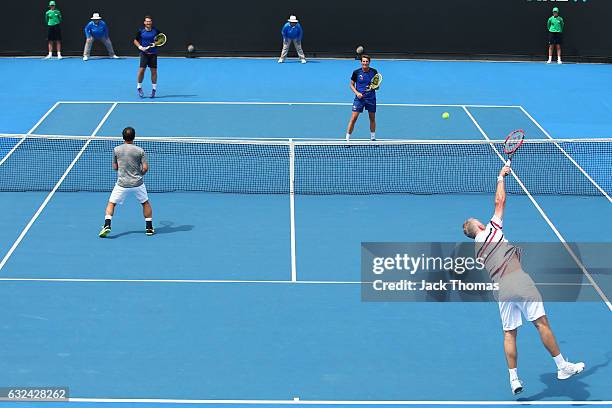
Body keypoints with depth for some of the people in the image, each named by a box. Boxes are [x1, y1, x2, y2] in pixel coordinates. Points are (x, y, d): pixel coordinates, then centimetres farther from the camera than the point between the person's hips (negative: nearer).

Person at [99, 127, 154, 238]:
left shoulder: (116, 150, -4)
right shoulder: (140, 150, -6)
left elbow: (115, 167, 5)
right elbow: (145, 168, -8)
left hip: (122, 183, 0)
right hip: (137, 183, 0)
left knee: (111, 203, 12)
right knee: (145, 203, 21)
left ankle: (107, 225, -6)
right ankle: (149, 227, 21)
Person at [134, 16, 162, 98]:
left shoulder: (156, 31, 0)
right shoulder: (141, 31, 0)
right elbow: (135, 40, 9)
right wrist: (139, 46, -7)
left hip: (153, 53, 1)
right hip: (144, 53, -1)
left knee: (154, 71, 2)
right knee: (142, 70, -7)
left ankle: (154, 89, 14)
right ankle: (139, 87, 11)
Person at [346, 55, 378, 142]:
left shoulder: (374, 72, -1)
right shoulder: (356, 72, -4)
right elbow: (352, 85, 5)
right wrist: (357, 93, -11)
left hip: (371, 98, 2)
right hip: (359, 98, -2)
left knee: (372, 118, 9)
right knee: (354, 118, -8)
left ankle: (373, 137, 25)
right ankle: (347, 138, -3)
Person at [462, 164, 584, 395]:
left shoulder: (477, 250, 22)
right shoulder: (491, 230, 7)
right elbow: (500, 201, 11)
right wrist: (501, 177, 22)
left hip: (500, 288, 5)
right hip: (518, 279, -5)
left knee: (509, 333, 6)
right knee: (542, 323, -3)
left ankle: (514, 379, -1)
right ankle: (562, 367, -2)